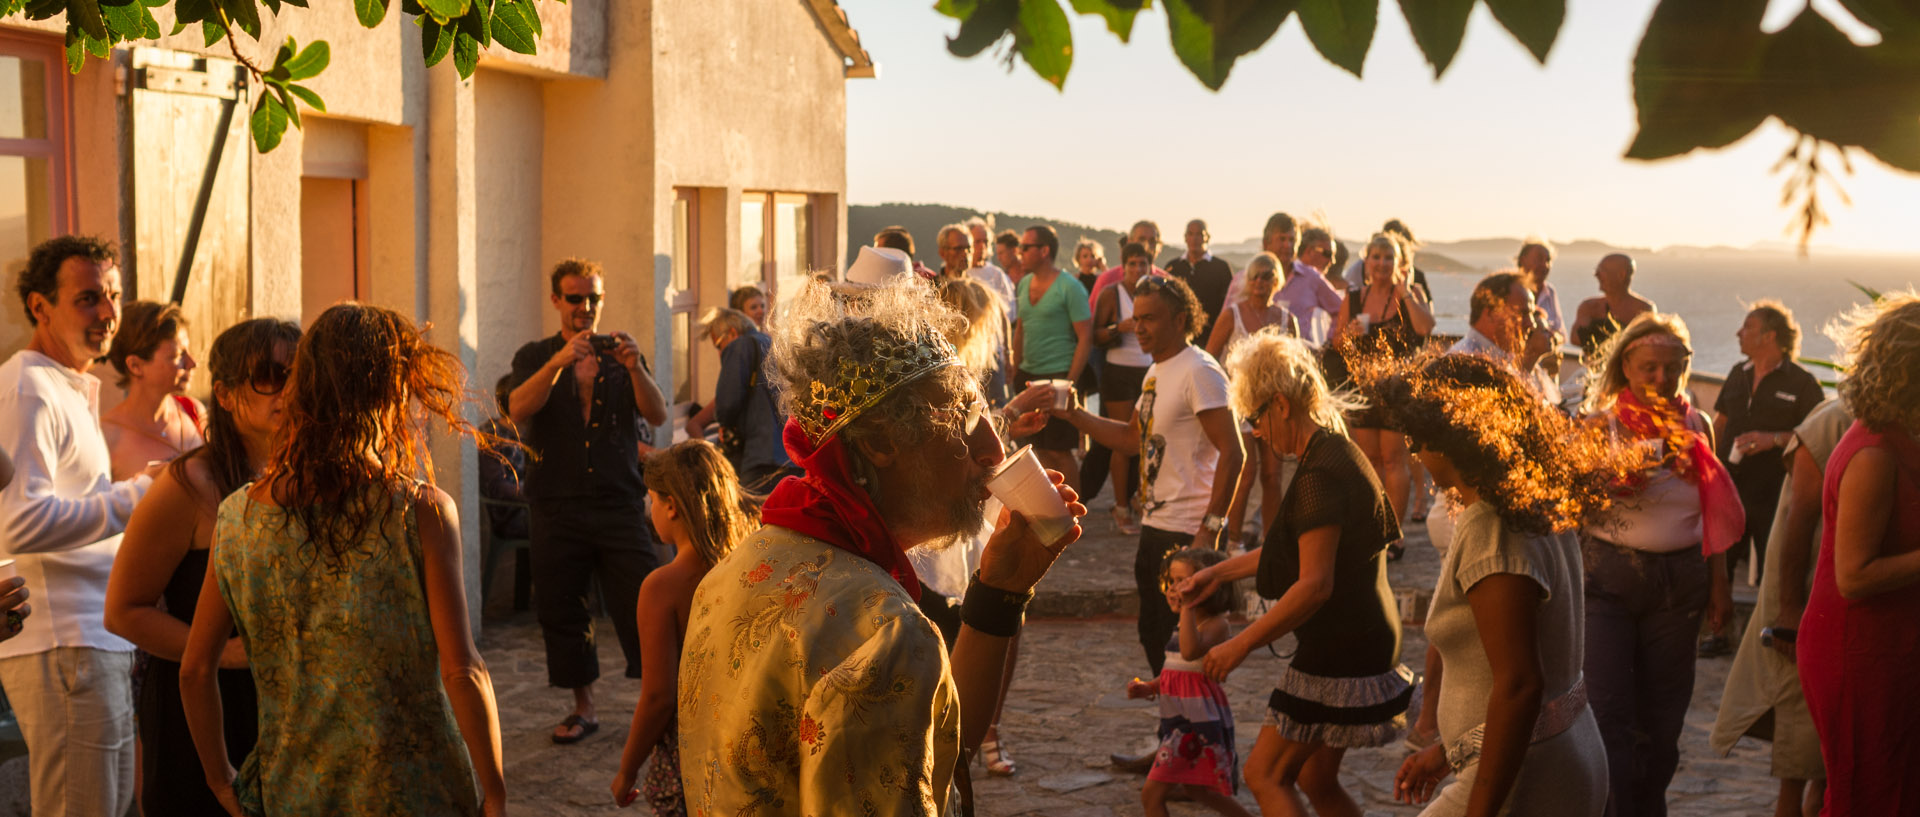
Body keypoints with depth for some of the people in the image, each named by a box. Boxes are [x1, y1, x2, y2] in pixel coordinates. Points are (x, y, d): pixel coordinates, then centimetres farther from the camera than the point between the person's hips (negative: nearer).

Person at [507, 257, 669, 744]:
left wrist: (635, 369, -20)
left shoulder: (620, 355, 11)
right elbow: (519, 411, -11)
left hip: (620, 503, 0)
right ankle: (583, 709, 17)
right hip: (558, 507, 0)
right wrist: (558, 363, -24)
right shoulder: (535, 357, 8)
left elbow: (657, 416, -2)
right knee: (562, 609, 5)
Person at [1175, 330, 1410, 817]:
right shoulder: (1337, 452, 12)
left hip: (1340, 654, -10)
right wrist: (1219, 573, 24)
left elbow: (1314, 585, -25)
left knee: (1266, 775, -2)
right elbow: (1297, 548, 24)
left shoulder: (1320, 475, -21)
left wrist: (1241, 644, -19)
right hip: (1362, 644, 10)